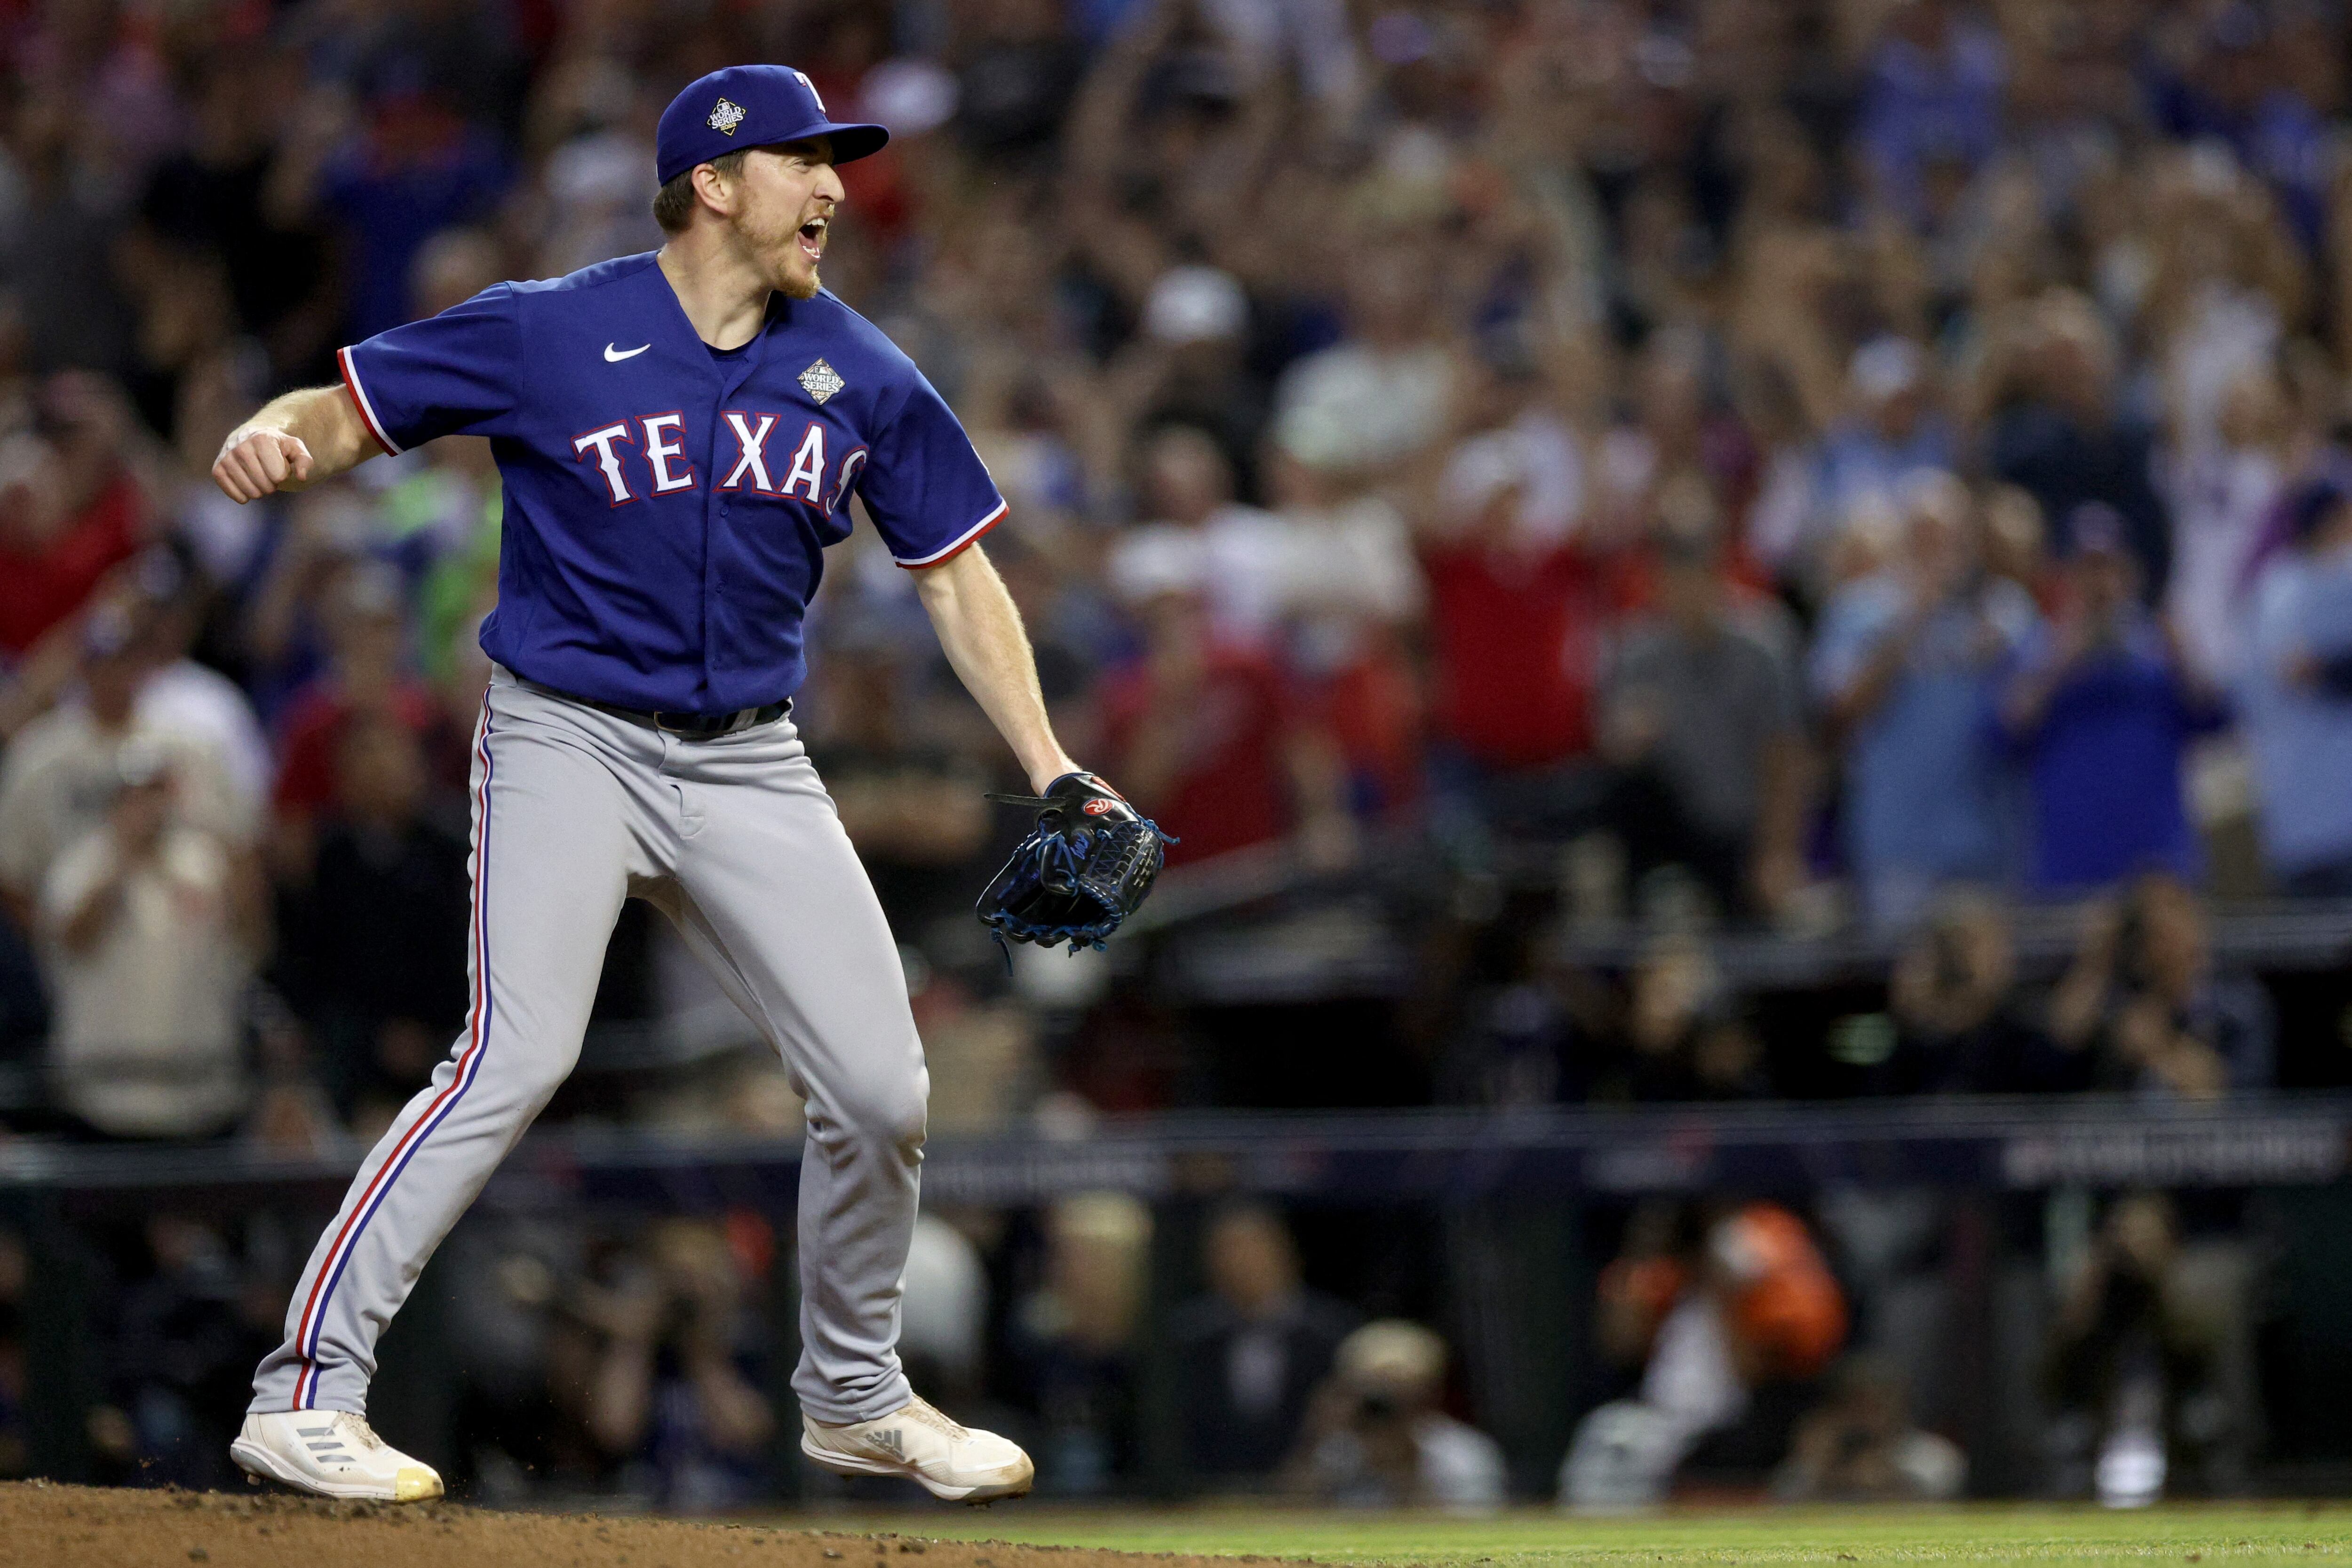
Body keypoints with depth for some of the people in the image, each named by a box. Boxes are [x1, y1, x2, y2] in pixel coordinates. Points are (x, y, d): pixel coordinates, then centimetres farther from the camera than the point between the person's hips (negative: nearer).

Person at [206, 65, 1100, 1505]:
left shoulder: (860, 377, 4)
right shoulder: (547, 336, -7)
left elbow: (955, 572, 11)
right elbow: (353, 405, -3)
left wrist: (1052, 774, 3)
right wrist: (278, 441, -28)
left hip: (751, 765, 5)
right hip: (570, 740, -5)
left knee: (882, 1087, 2)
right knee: (518, 1060, -22)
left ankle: (856, 1398, 26)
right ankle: (307, 1394, -20)